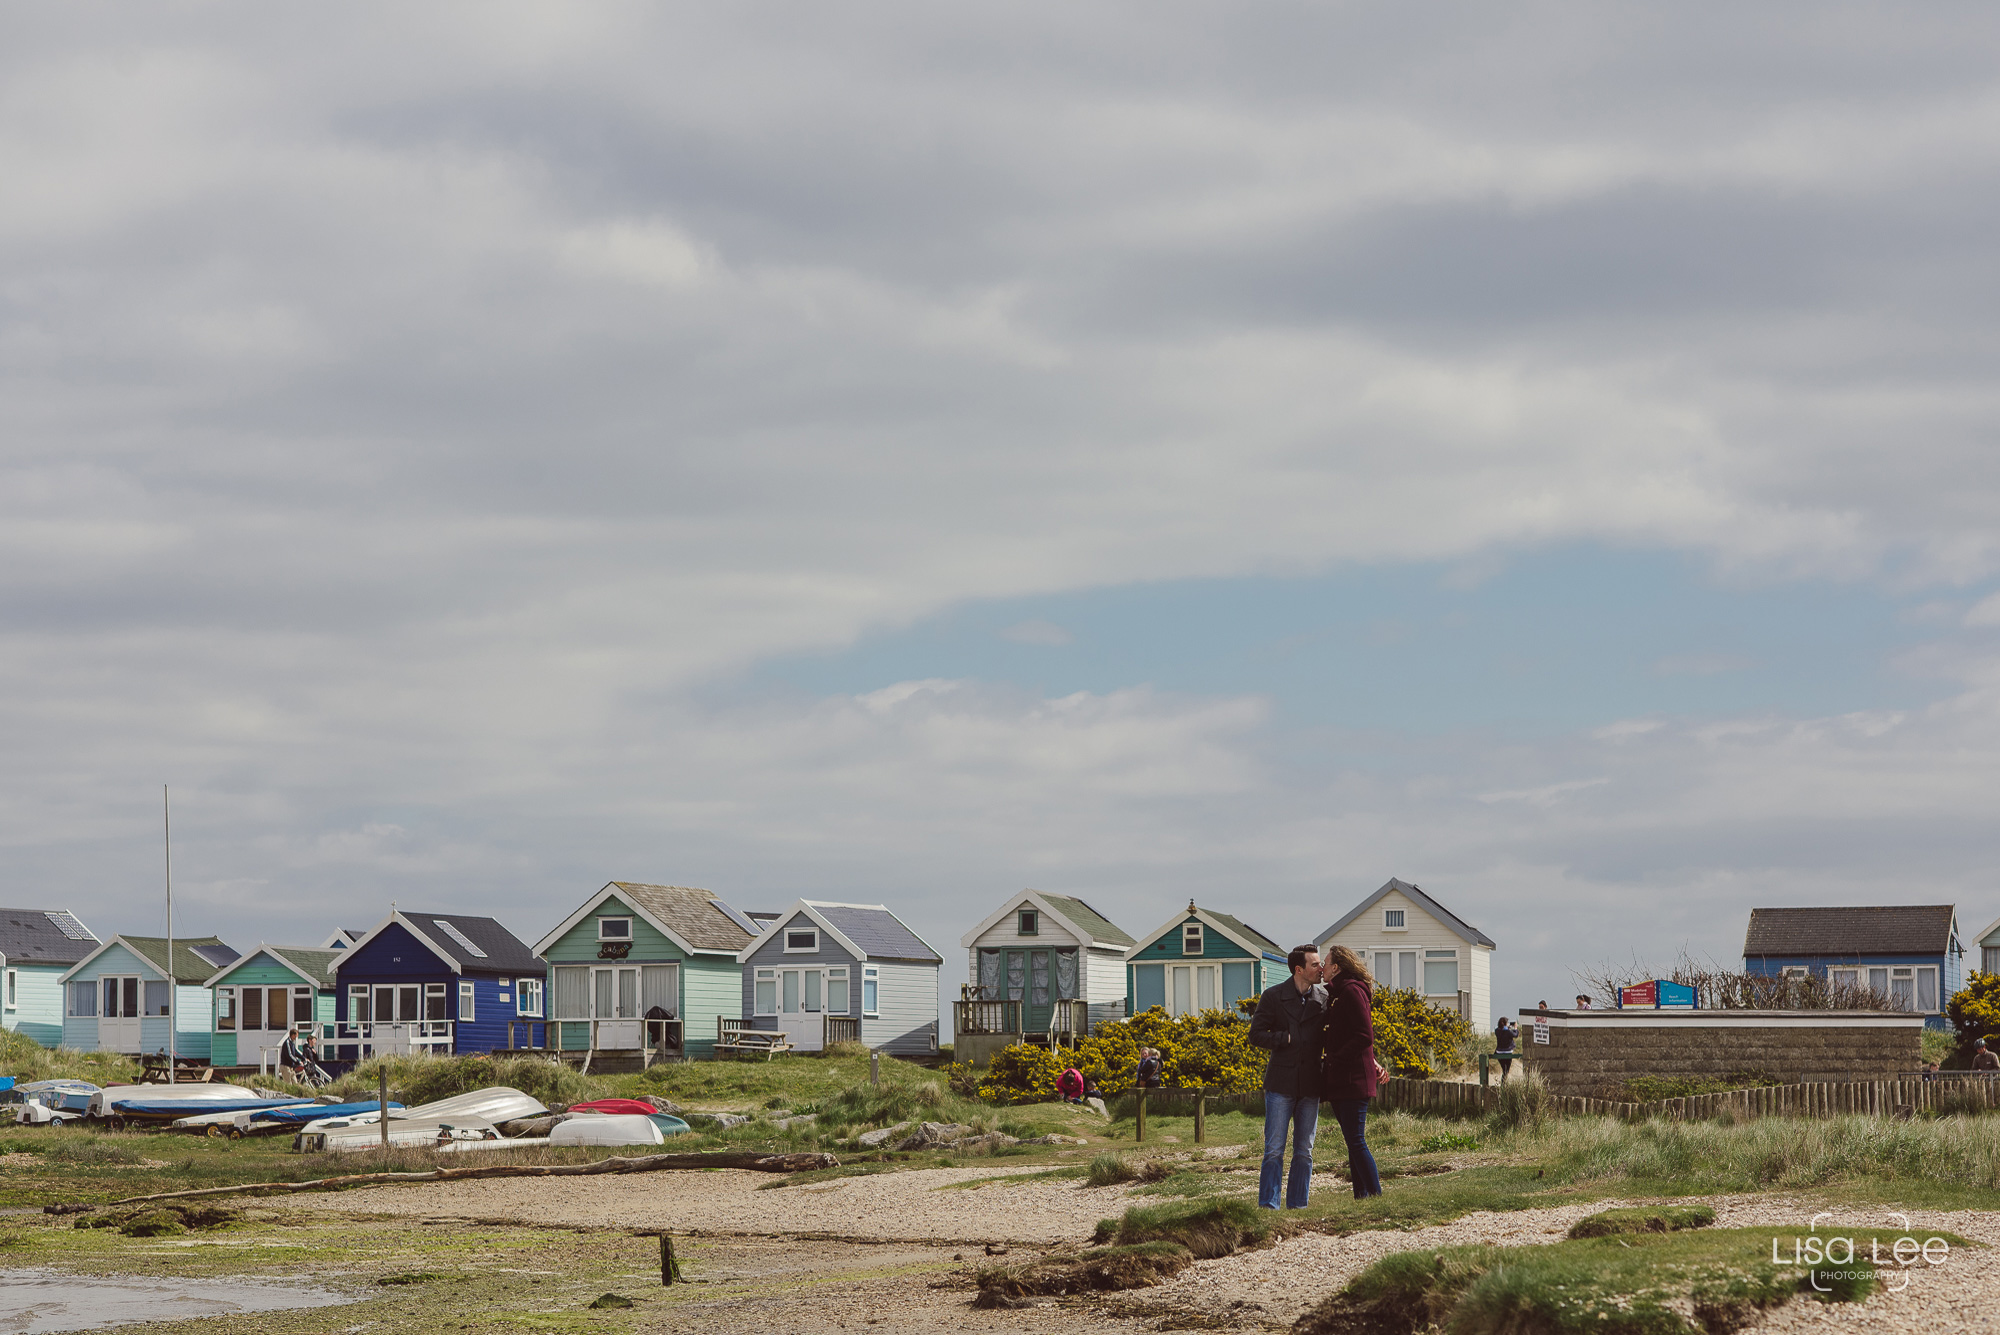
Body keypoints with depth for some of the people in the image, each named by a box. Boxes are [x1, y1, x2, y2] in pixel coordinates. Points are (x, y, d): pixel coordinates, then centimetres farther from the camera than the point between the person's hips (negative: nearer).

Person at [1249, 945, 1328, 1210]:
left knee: (1304, 1151, 6)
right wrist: (1287, 1039, -11)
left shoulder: (1323, 998, 7)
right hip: (1281, 1083, -3)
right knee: (1274, 1150, -5)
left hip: (1310, 1086, 3)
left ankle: (1297, 1205, 12)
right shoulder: (1273, 996, -1)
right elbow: (1256, 1035, -1)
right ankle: (1267, 1205, -2)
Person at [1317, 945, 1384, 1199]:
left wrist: (1332, 1060, -15)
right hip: (1340, 1082, 10)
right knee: (1353, 1142, 9)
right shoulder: (1336, 994, 19)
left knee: (1356, 1142, -11)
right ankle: (1361, 1197, 10)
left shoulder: (1352, 992, -11)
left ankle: (1376, 1196, -11)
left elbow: (1364, 1037, -17)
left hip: (1352, 1079, -10)